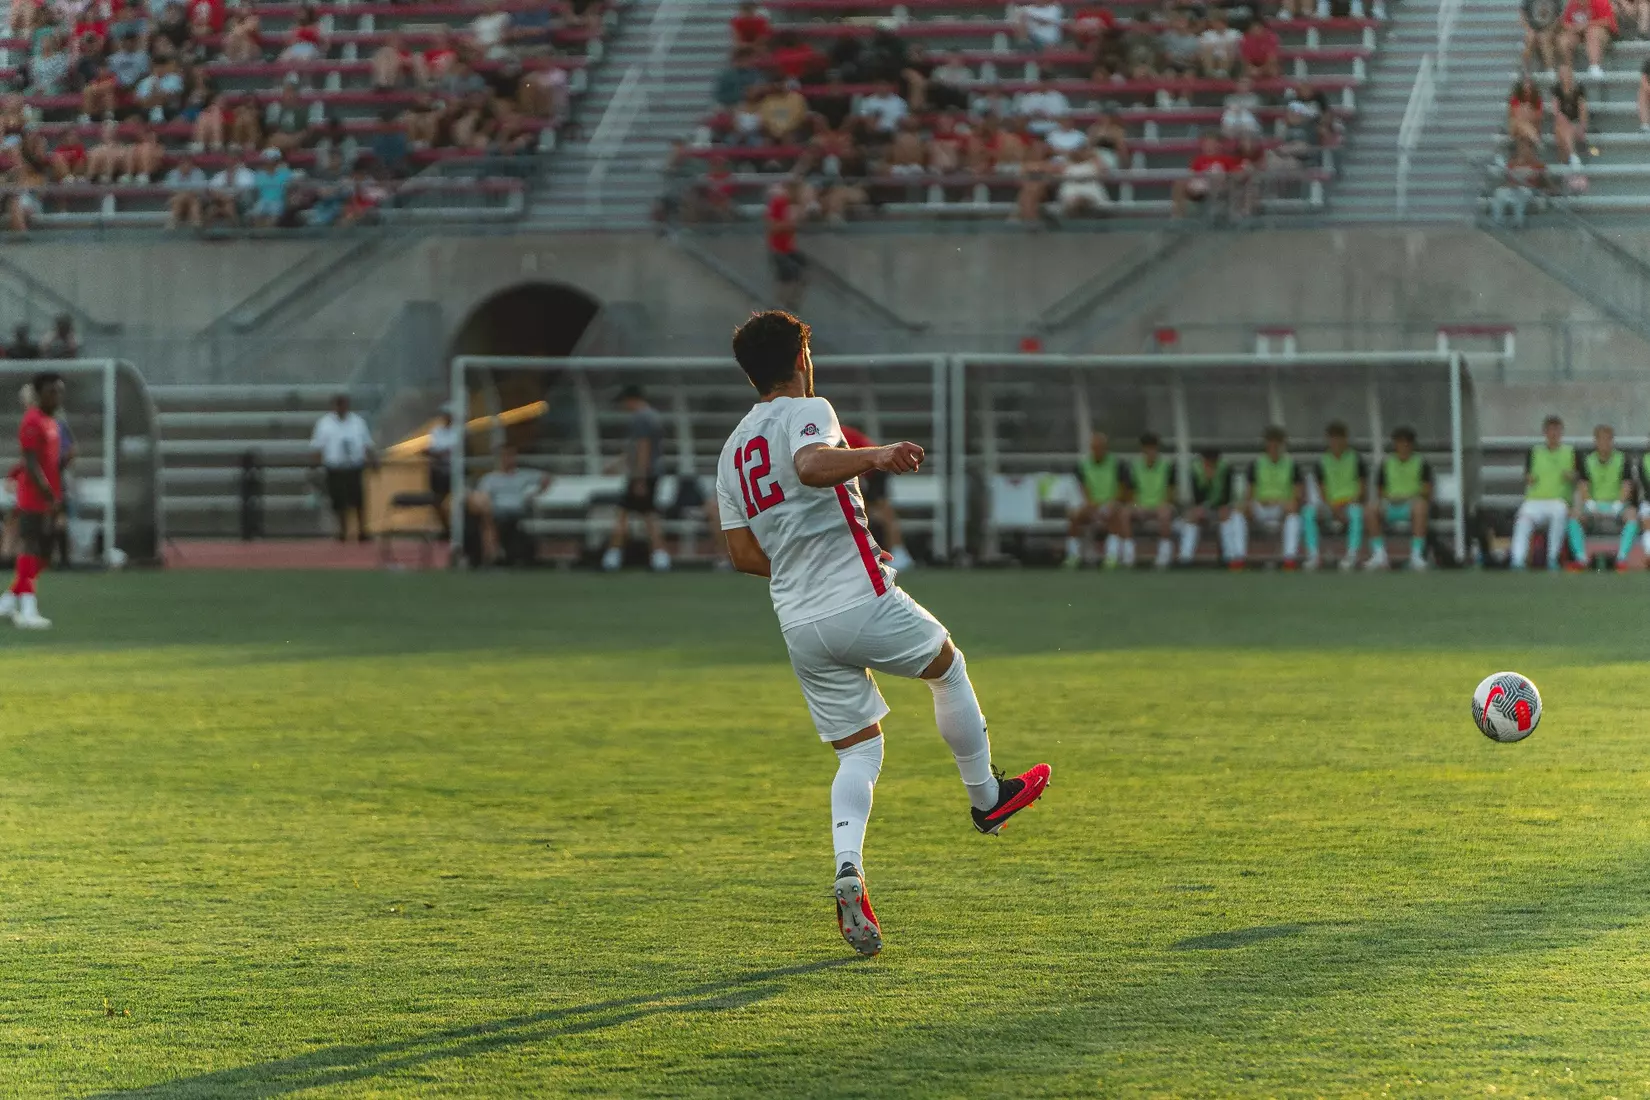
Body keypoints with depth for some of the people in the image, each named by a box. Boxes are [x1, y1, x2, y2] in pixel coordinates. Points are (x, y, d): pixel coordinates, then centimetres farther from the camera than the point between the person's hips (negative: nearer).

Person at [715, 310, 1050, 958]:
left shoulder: (733, 451, 14)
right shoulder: (808, 411, -7)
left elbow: (744, 553, 15)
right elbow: (811, 464, -31)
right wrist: (874, 456, -35)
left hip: (798, 624, 6)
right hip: (861, 603, -6)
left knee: (858, 753, 10)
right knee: (949, 667, 22)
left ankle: (848, 871, -13)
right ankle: (987, 798, 34)